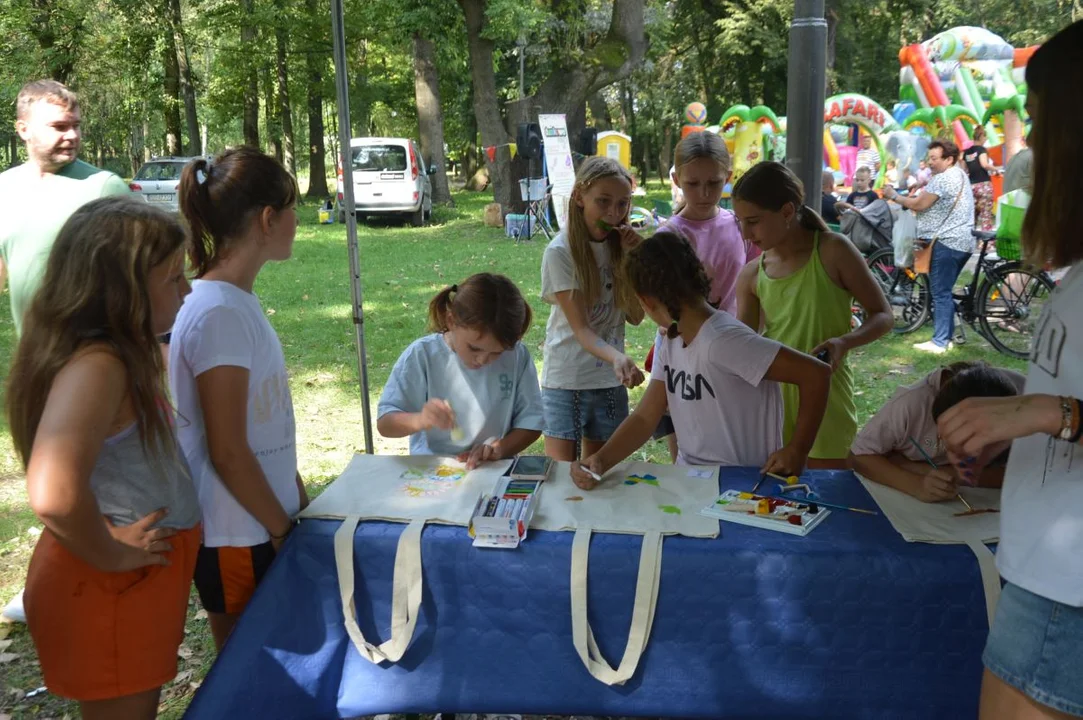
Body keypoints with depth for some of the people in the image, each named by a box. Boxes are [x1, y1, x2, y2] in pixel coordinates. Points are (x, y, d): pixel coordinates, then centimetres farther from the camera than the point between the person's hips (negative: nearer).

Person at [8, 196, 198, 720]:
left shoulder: (116, 354, 2)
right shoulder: (94, 366, -27)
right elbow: (54, 496, -40)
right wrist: (111, 555, -24)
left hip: (138, 578, 9)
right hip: (108, 589, -9)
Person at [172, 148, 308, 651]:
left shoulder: (238, 301, 5)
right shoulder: (219, 313, -22)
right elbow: (228, 451, -21)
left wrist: (296, 498, 14)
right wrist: (284, 529, -11)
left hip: (260, 525, 8)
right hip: (238, 540, -8)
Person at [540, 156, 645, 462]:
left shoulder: (620, 244, 2)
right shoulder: (560, 252, -14)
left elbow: (636, 317, 1)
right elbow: (580, 328, -19)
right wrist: (617, 357, -37)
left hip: (610, 380, 5)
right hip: (566, 380, -4)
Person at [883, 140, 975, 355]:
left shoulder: (943, 178, -15)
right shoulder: (960, 175, 19)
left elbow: (919, 205, -15)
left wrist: (894, 196, -4)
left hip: (946, 242, -10)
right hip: (962, 242, 10)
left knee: (940, 293, -7)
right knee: (945, 292, 16)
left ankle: (939, 342, -5)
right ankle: (947, 337, 20)